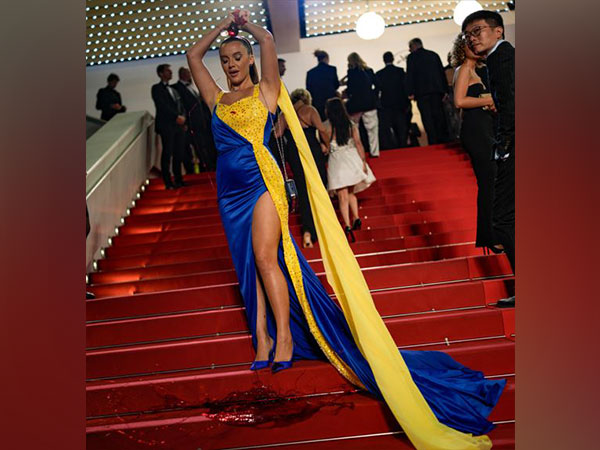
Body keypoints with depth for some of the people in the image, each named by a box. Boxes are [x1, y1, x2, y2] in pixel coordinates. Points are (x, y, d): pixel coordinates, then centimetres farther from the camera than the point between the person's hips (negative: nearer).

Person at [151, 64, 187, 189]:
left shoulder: (173, 90, 24)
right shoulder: (157, 88, 3)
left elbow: (181, 106, 19)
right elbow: (163, 106, -10)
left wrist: (182, 117, -2)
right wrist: (177, 116, -14)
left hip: (179, 126, 6)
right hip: (166, 126, -6)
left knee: (179, 154, 4)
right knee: (167, 154, -6)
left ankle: (178, 180, 11)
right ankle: (168, 183, -3)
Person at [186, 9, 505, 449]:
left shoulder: (264, 92, 6)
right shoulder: (218, 99, 17)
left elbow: (268, 40, -4)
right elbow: (193, 54, 20)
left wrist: (245, 21, 15)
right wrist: (224, 22, 25)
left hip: (261, 182, -5)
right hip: (230, 190, 5)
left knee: (265, 256, -13)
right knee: (248, 263, 5)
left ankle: (285, 335, -4)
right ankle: (263, 340, 10)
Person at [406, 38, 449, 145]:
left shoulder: (411, 57, 2)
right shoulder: (434, 55, 15)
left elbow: (409, 75, -5)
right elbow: (442, 72, 14)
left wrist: (411, 93, -5)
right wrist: (444, 90, 15)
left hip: (422, 92, -4)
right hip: (437, 90, 4)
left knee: (428, 119, -5)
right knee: (439, 116, 9)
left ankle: (433, 142, -9)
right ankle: (443, 140, 9)